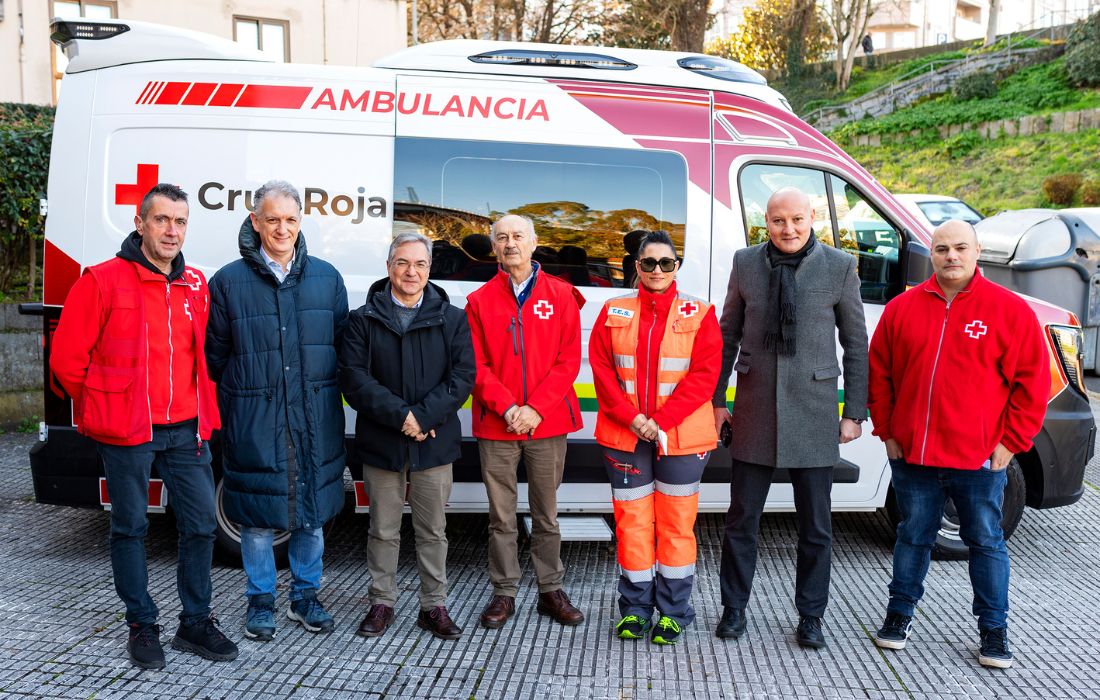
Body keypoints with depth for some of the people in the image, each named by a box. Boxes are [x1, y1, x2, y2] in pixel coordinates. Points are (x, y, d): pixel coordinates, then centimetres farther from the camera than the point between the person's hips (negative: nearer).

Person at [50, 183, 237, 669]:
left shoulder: (196, 286, 8)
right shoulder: (103, 281, -7)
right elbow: (67, 357, -5)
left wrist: (202, 409, 11)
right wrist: (104, 407, 1)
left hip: (186, 430, 4)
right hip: (126, 432, -4)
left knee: (201, 524, 7)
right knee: (130, 527, 7)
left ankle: (196, 622, 22)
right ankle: (141, 626, 23)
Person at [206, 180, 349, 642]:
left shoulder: (326, 278, 5)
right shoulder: (228, 282, -2)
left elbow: (343, 344, 12)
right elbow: (215, 354, 5)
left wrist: (326, 393, 9)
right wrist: (234, 399, 4)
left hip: (315, 419, 2)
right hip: (254, 422, -2)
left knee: (314, 512, 12)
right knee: (258, 515, 7)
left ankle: (305, 595, 30)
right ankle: (260, 602, 26)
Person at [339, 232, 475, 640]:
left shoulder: (452, 319, 4)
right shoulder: (363, 320, 3)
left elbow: (462, 378, -3)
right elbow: (354, 378, -6)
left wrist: (423, 417, -16)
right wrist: (401, 416, -16)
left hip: (435, 443, 0)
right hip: (380, 443, 0)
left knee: (433, 530, 10)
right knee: (383, 530, 10)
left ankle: (434, 606, 22)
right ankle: (382, 603, 26)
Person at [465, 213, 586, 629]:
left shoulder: (560, 295, 4)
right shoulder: (480, 301, 6)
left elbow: (569, 360, -2)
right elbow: (476, 365, 0)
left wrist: (536, 408, -11)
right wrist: (506, 407, -13)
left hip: (548, 423, 0)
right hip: (496, 425, 0)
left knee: (546, 513, 9)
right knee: (501, 516, 7)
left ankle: (551, 591, 22)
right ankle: (504, 593, 19)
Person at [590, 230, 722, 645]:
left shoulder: (699, 314, 2)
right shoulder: (614, 313, 8)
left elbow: (705, 373, -6)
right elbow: (602, 369, 1)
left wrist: (661, 420, -13)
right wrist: (631, 418, -11)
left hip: (681, 437, -1)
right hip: (624, 436, 2)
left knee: (677, 523, 3)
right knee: (631, 521, 5)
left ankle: (672, 611, 17)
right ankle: (635, 609, 19)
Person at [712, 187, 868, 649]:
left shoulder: (840, 266, -2)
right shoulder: (746, 263, 3)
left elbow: (856, 345, 2)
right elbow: (728, 335, 9)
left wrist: (854, 413, 0)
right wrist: (716, 399, 8)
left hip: (813, 411, -1)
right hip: (754, 411, 1)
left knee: (816, 525, 9)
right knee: (741, 519, 9)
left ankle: (810, 617, 26)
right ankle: (734, 609, 26)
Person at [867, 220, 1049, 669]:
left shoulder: (1010, 309, -3)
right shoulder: (902, 308, 4)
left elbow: (1032, 382, -2)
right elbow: (879, 375, 9)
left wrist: (1010, 442, -6)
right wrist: (887, 431, 5)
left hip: (980, 458, -2)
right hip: (912, 454, 2)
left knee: (986, 542, 9)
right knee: (913, 537, 15)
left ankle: (993, 629, 24)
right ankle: (900, 614, 30)